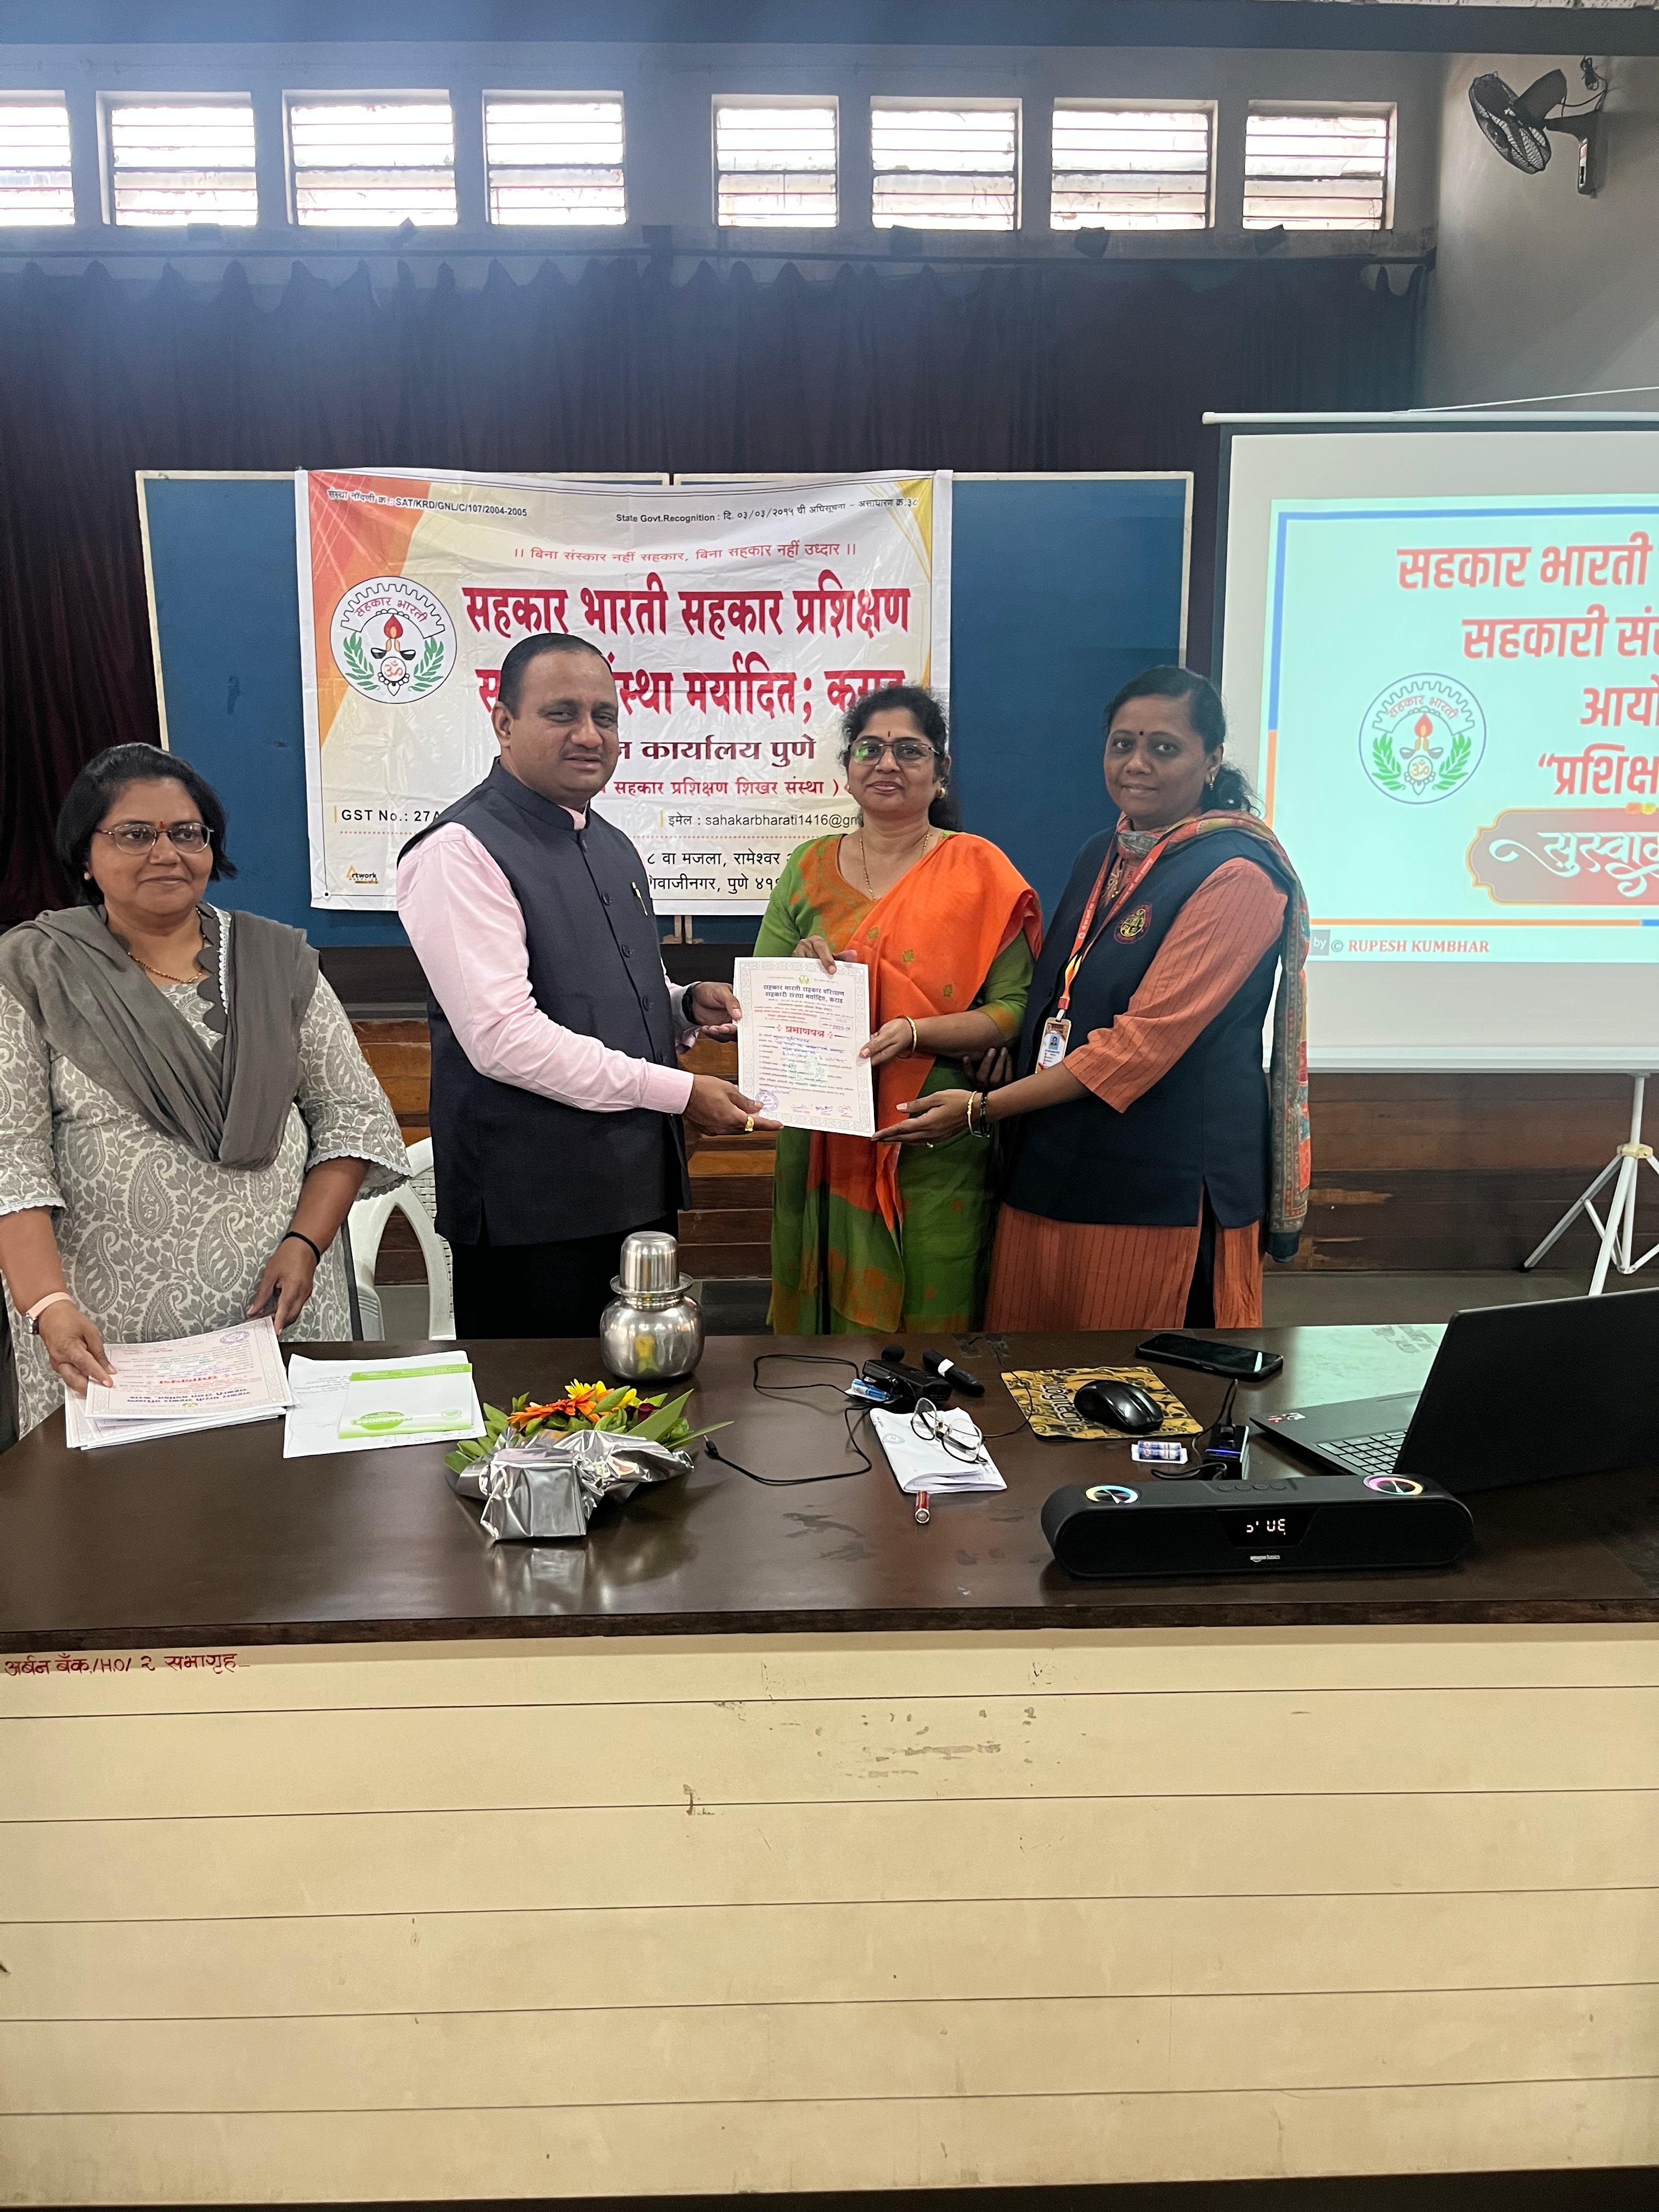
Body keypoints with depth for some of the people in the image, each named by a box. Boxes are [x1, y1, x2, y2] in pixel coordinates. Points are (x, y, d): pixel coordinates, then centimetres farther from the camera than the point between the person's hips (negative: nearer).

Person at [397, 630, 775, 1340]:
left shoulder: (611, 847, 14)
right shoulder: (461, 851, -14)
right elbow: (503, 1037, -22)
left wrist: (685, 1006, 2)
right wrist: (679, 1092, -18)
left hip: (639, 1183, 8)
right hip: (533, 1207, -8)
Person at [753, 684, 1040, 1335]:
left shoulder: (980, 872, -2)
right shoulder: (810, 867, 8)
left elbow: (1015, 1010, -8)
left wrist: (915, 1031, -22)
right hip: (825, 1140, 3)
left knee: (930, 1323, 5)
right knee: (828, 1316, 11)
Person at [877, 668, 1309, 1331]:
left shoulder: (1237, 876, -13)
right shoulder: (1101, 856, 12)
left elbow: (1145, 1040, -19)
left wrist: (984, 1109, -17)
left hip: (1165, 1188, -7)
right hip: (1055, 1165, 7)